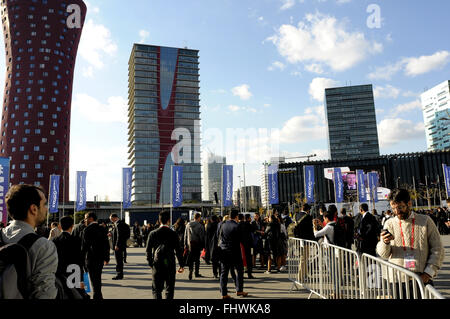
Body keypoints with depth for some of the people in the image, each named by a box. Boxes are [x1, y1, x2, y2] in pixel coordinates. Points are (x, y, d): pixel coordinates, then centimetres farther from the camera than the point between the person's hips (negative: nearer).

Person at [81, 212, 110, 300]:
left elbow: (84, 246, -12)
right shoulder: (102, 229, 7)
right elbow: (107, 245, 9)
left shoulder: (87, 230, -11)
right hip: (100, 258, 6)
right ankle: (98, 296, 27)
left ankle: (97, 296, 3)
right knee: (98, 278, 18)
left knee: (94, 280, 0)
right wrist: (106, 258, 16)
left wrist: (82, 259, -5)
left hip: (91, 258, -6)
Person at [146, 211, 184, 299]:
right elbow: (178, 250, -5)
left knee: (156, 289, 9)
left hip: (157, 265, 1)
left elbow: (148, 250, 1)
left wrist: (150, 263, 12)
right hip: (170, 265, -1)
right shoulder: (173, 234, -7)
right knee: (170, 289, 12)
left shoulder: (153, 233, -2)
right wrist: (181, 265, 3)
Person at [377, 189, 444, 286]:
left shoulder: (425, 221, 5)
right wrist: (385, 243, -19)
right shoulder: (389, 224, 7)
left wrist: (428, 273, -7)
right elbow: (383, 254, 3)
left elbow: (437, 249, 4)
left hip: (422, 279, 0)